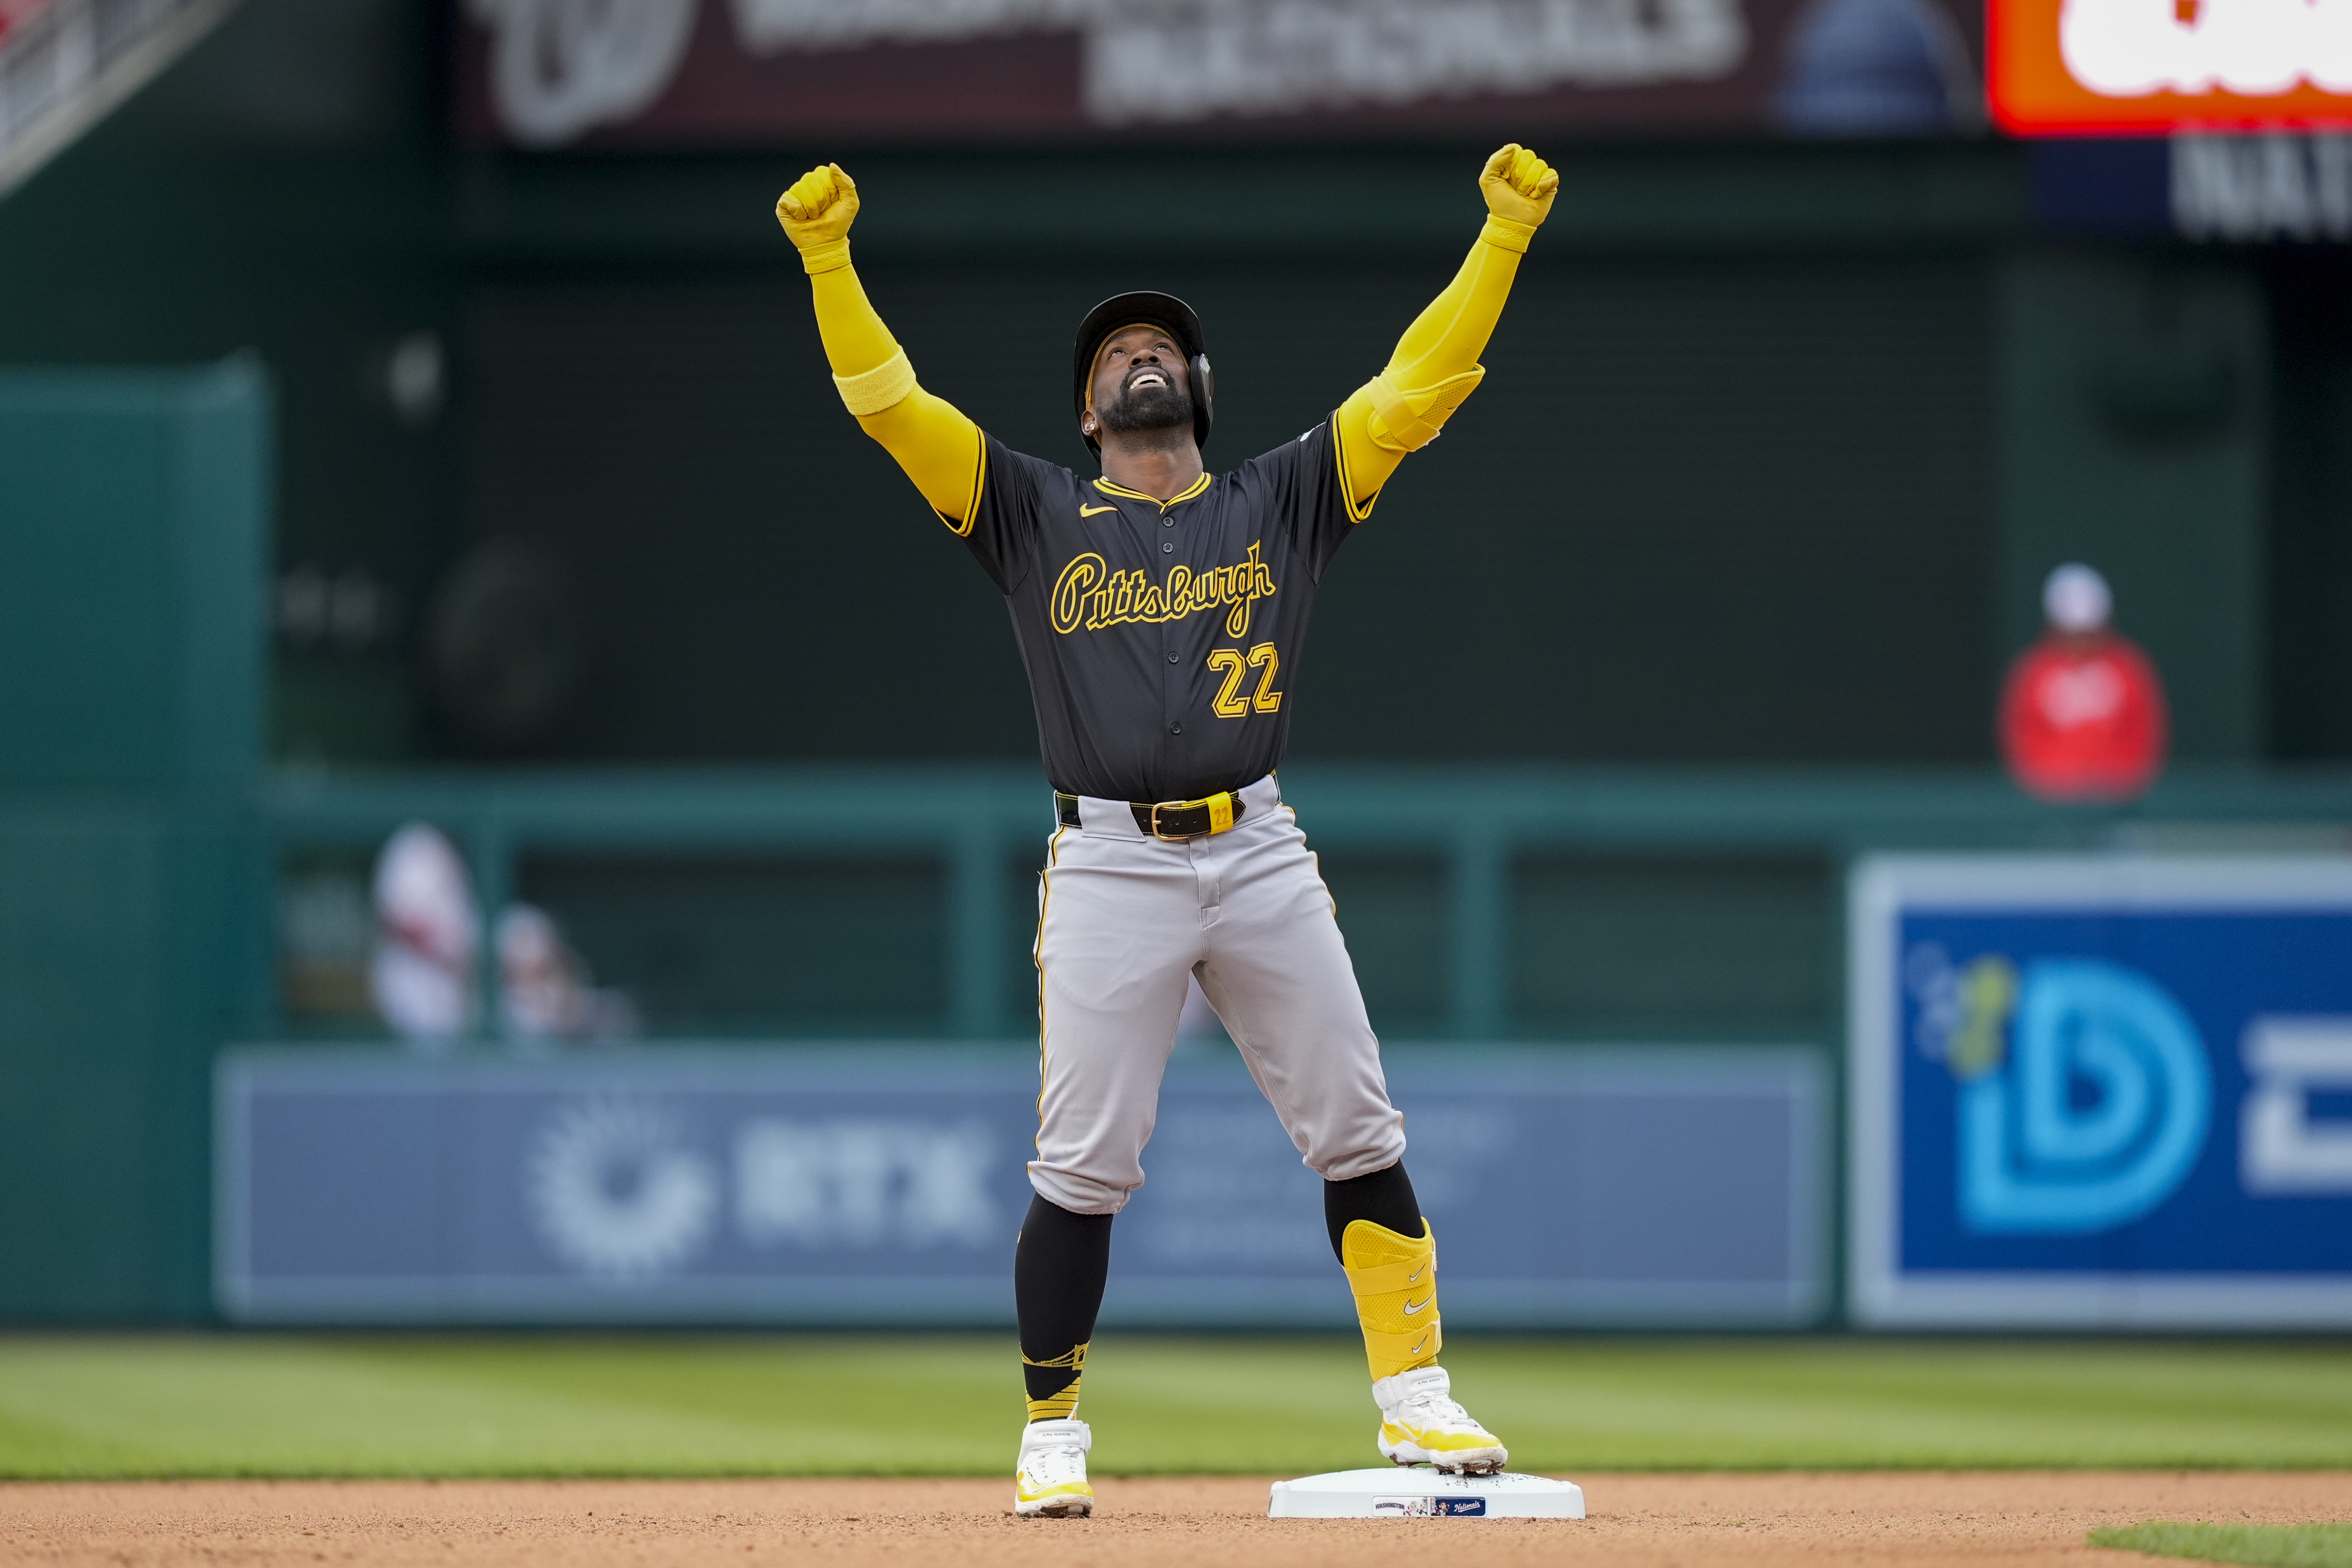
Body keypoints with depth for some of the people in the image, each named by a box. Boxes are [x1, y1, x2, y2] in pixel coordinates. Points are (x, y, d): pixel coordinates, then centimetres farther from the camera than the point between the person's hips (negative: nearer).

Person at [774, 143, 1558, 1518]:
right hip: (1109, 866, -2)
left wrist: (1504, 240, 0)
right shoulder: (1035, 515, 11)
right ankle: (1054, 1433, 7)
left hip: (1259, 859, 2)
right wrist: (830, 260, -10)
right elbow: (891, 403, 2)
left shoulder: (1282, 503, 14)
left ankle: (1416, 1400, 7)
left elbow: (1415, 390, 8)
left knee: (1359, 1138, 0)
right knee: (1085, 1170, -4)